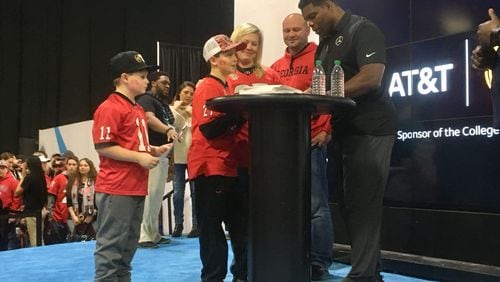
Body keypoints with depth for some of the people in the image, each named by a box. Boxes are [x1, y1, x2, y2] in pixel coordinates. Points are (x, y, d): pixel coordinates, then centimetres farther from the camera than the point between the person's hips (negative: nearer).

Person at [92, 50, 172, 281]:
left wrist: (153, 150, 11)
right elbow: (103, 147, -18)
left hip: (136, 188, 10)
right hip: (116, 189, -9)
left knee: (129, 245, 16)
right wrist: (139, 157, -19)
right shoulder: (109, 108, -11)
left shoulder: (138, 110, 16)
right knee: (111, 246, -4)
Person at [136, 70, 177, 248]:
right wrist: (167, 129, -43)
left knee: (158, 195, 12)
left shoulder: (164, 105, 21)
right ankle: (143, 236, -10)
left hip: (163, 153, 10)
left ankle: (153, 234, 20)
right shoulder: (146, 100, -7)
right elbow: (150, 119, -26)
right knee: (149, 193, -12)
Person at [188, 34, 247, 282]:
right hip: (209, 168, -9)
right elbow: (209, 129, -21)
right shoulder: (207, 88, -10)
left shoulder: (226, 87, 17)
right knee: (212, 228, -1)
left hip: (228, 167, 9)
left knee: (242, 225, 12)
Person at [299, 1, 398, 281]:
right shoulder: (325, 42, 18)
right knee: (353, 204, 10)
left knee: (363, 204, -8)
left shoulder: (362, 29, -7)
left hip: (369, 130, -9)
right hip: (344, 131, 9)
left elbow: (372, 78, -21)